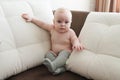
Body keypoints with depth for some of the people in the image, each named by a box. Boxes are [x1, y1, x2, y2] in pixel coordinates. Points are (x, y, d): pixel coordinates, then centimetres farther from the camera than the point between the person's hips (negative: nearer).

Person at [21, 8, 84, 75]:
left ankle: (53, 65, -56)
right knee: (48, 54, -24)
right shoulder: (52, 28, 0)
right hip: (54, 53, 4)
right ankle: (61, 67, -41)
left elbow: (75, 39, -14)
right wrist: (31, 19, 8)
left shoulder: (70, 32, -9)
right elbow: (42, 24, 8)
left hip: (66, 52, -4)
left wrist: (77, 44, -40)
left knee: (64, 53, -35)